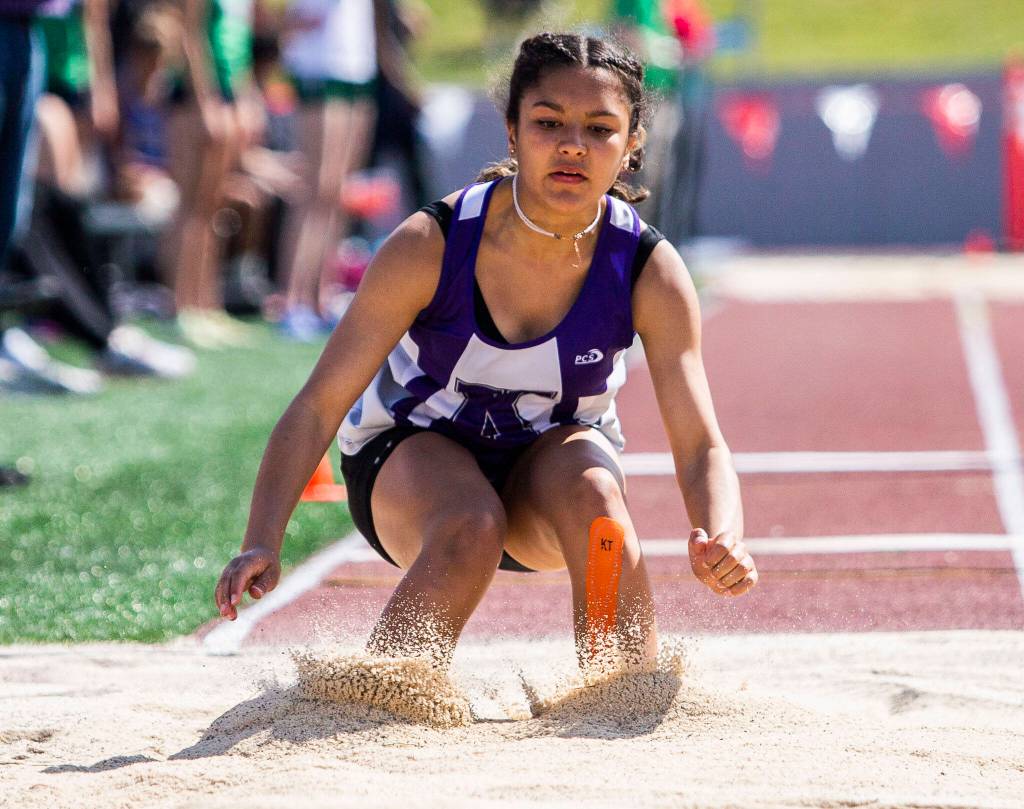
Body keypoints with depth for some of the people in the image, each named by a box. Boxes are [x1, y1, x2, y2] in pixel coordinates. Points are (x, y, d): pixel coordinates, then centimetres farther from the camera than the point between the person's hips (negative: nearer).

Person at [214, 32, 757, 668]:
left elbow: (701, 447, -21)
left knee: (593, 494, -32)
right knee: (470, 528, -34)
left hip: (553, 454, 2)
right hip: (415, 449, -2)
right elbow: (319, 406, -24)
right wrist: (263, 543, -37)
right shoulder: (430, 246, -26)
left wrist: (723, 539, -44)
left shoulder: (649, 270, -21)